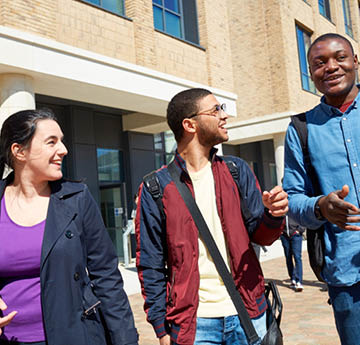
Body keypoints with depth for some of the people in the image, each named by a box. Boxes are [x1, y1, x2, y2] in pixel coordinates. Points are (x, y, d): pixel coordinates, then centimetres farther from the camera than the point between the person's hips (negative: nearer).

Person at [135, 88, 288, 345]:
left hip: (248, 314, 3)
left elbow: (260, 235, 5)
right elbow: (150, 263, -1)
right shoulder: (156, 188, -4)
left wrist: (272, 215, -17)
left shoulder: (237, 170, 5)